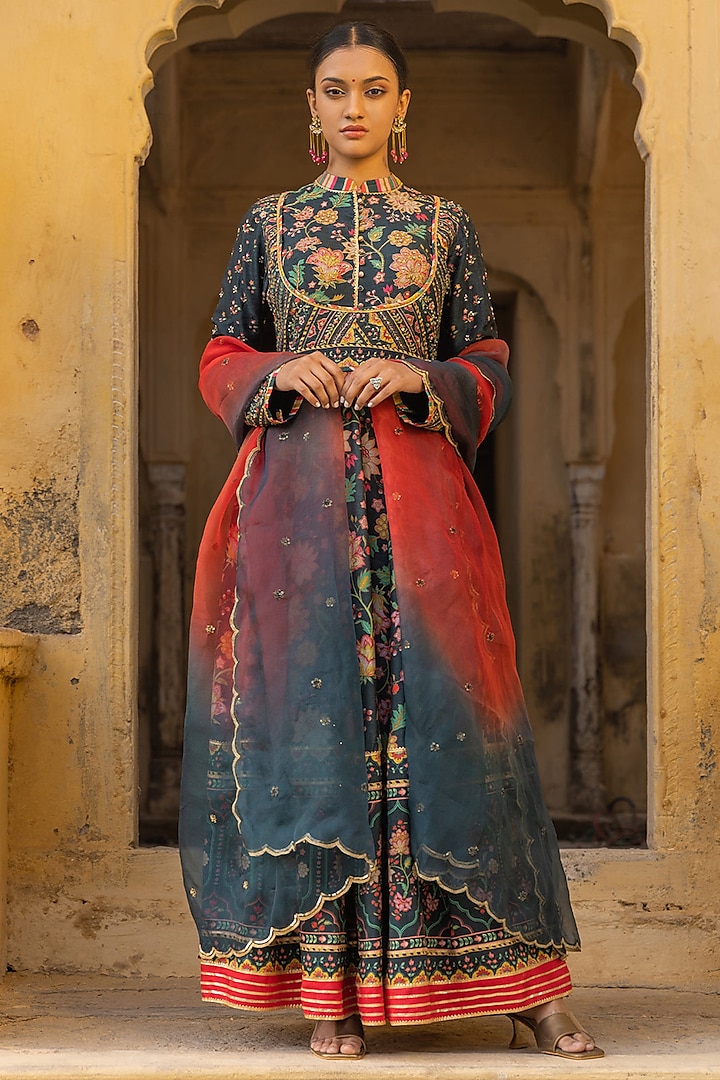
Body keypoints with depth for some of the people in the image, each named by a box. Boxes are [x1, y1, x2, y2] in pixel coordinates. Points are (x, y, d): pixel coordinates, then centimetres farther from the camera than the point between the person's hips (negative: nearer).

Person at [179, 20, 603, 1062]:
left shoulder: (445, 224, 12)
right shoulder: (270, 222, 12)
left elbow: (489, 367, 10)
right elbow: (221, 360, 12)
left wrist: (420, 378, -9)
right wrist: (281, 373, -8)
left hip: (417, 489, 0)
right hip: (298, 492, 1)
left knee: (441, 705, -5)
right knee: (312, 704, -4)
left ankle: (522, 983, 0)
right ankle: (331, 982, 1)